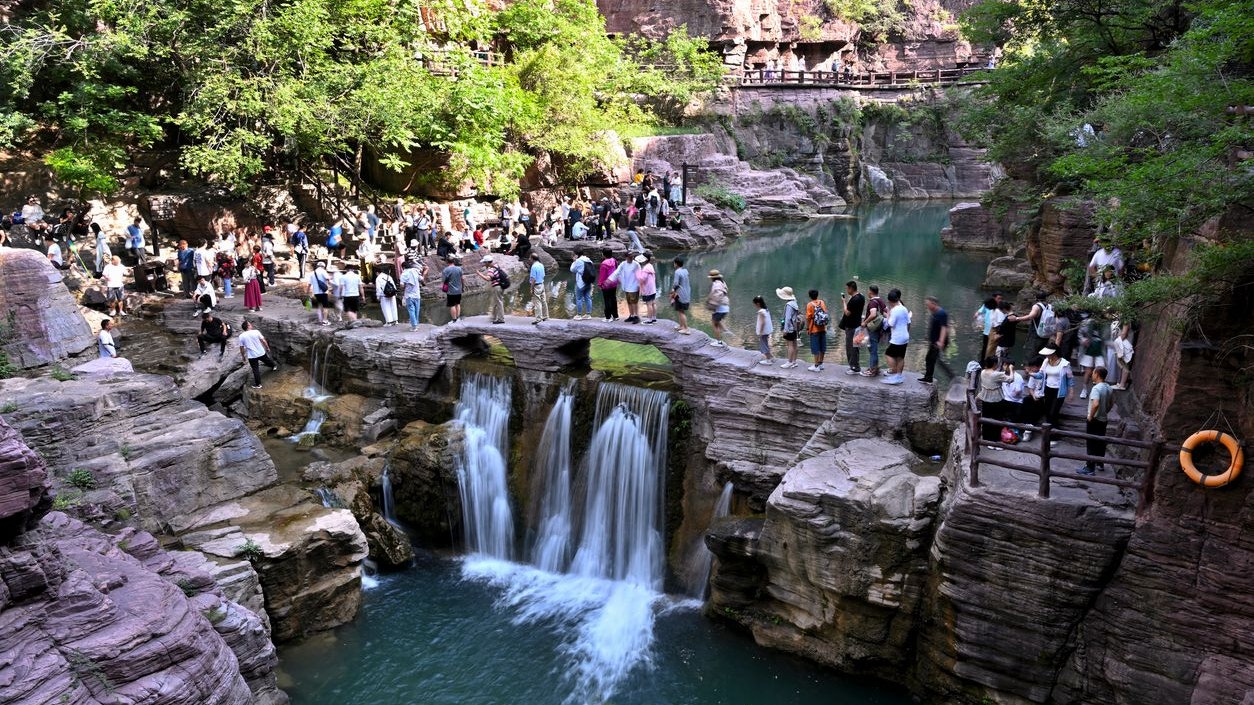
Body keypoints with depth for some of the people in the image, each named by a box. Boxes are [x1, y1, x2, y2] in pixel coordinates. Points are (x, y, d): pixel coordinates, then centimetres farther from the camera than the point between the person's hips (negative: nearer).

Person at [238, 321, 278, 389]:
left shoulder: (241, 336, -9)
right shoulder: (256, 332, -11)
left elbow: (241, 348, -3)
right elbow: (263, 341, -7)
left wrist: (243, 357, 10)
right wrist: (267, 348, 9)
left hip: (251, 356, -1)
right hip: (261, 353, 1)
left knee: (255, 370, 8)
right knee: (267, 360, 30)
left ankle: (258, 384, 14)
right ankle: (274, 366, 60)